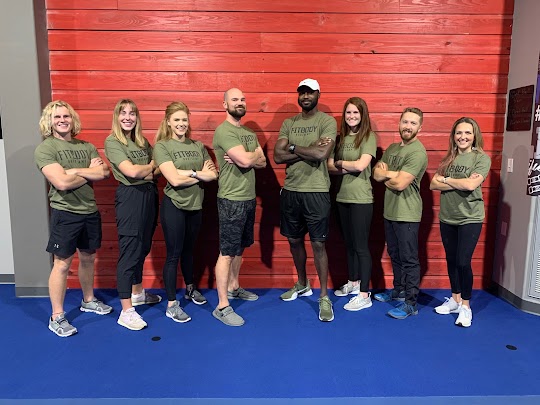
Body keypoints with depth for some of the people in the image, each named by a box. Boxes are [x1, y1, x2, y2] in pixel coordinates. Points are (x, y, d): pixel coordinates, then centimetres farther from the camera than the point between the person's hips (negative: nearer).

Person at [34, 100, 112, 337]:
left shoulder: (86, 146, 9)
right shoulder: (44, 149, -8)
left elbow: (104, 172, -5)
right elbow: (62, 182, -21)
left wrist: (75, 170, -16)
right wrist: (90, 172, -7)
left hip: (90, 211, 6)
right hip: (65, 213, -5)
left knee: (88, 258, 18)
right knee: (62, 264, 1)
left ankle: (88, 301, 36)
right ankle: (56, 317, 14)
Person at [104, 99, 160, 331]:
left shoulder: (142, 141, 14)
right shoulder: (112, 142, -7)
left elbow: (158, 168, 12)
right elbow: (131, 171, -19)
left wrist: (148, 172, -9)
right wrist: (151, 166, -3)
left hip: (149, 194, 7)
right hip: (129, 196, -7)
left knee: (143, 247, 17)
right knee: (129, 252, -5)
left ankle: (137, 293, 35)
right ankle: (126, 312, 3)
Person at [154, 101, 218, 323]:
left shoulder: (198, 146, 7)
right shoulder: (161, 146, -8)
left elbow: (213, 175, -1)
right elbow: (174, 180, -19)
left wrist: (190, 172, -15)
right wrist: (200, 174, -10)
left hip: (195, 205, 5)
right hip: (174, 206, -5)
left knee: (189, 249, 20)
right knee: (173, 253, 3)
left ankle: (190, 288, 40)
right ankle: (171, 304, 15)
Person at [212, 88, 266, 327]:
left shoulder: (250, 133, 15)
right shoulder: (223, 131, -13)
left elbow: (262, 162, 7)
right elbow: (245, 160, -24)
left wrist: (245, 158, -12)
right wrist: (255, 154, -2)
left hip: (249, 198, 9)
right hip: (231, 200, -9)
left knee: (240, 247, 19)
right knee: (227, 252, -4)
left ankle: (233, 288, 35)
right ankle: (222, 306, 3)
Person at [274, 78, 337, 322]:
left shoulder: (327, 121, -5)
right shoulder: (288, 123, 9)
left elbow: (321, 154, -20)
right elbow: (278, 156, -3)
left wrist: (293, 147, -8)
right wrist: (309, 149, -12)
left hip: (316, 192, -5)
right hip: (290, 191, 5)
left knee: (318, 244, -1)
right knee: (294, 240, 16)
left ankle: (324, 297, 13)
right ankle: (302, 285, 36)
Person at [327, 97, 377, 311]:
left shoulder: (369, 137, -6)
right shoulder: (339, 138, 11)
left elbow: (360, 165, -19)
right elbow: (329, 167, 4)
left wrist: (340, 163, -4)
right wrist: (348, 168, -13)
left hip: (361, 198, -6)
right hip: (342, 197, 6)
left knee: (361, 246, -1)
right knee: (349, 243, 17)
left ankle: (364, 295, 8)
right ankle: (353, 282, 34)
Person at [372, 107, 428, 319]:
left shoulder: (418, 152, -16)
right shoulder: (392, 148, 12)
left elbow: (400, 184, -22)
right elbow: (376, 174, 3)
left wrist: (385, 177, -2)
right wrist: (391, 173, -16)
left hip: (407, 214, -8)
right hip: (389, 212, 8)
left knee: (409, 260, 1)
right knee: (395, 255, 20)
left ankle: (410, 303, 11)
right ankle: (398, 291, 36)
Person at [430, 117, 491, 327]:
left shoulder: (482, 158, -6)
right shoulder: (448, 158, 7)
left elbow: (471, 184, -22)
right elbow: (433, 184, -2)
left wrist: (446, 179, -8)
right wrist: (459, 184, -15)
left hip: (470, 219, -5)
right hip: (447, 218, 5)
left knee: (463, 262, -6)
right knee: (451, 260, 12)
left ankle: (465, 305, 12)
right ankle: (455, 299, 28)